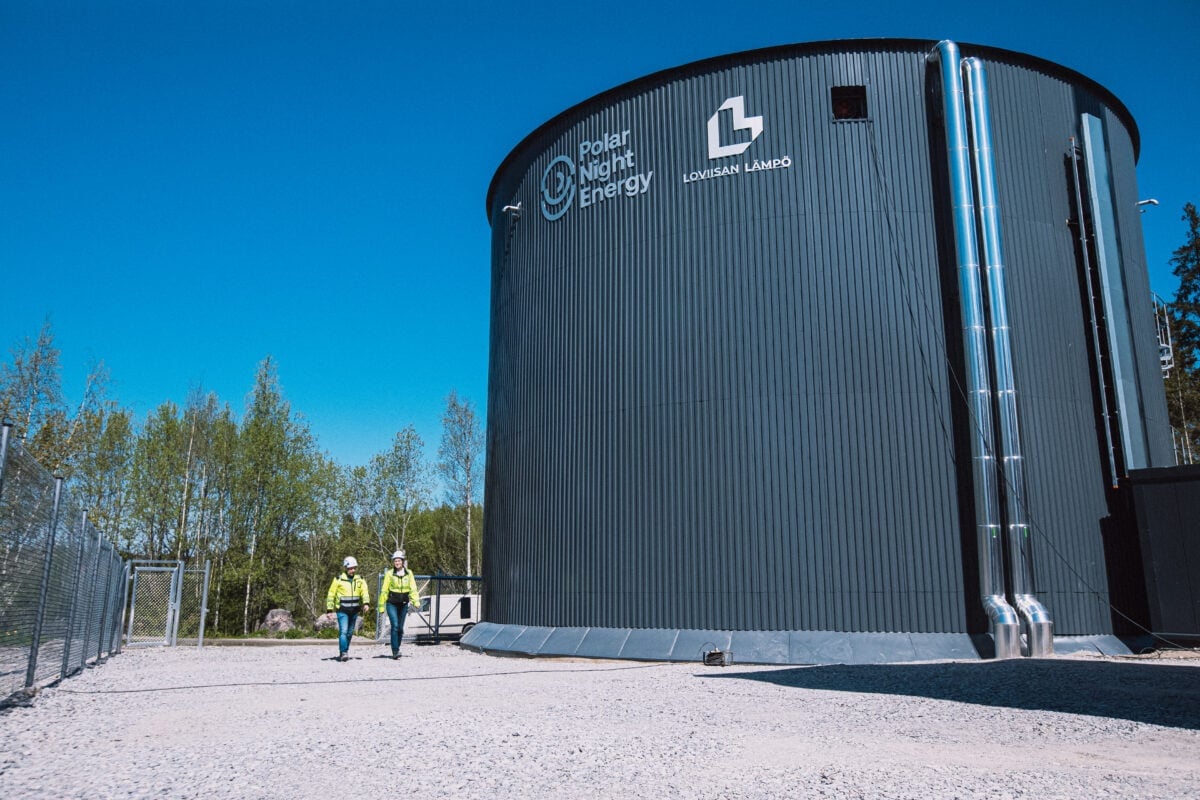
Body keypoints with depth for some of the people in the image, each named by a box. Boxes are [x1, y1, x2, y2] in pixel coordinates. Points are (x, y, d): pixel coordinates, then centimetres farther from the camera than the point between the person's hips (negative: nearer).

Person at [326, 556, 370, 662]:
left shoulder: (360, 580, 6)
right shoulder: (338, 580, -3)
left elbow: (365, 592, -6)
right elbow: (331, 595, 1)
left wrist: (366, 603, -24)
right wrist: (330, 610, -3)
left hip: (354, 611, 4)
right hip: (342, 611, -4)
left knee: (349, 633, 11)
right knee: (343, 632, -15)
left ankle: (343, 653, 23)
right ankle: (343, 653, -16)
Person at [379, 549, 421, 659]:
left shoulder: (409, 573, 3)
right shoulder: (389, 574, -3)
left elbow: (413, 589, 1)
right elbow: (384, 590, 0)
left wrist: (416, 601, -12)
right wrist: (381, 605, -1)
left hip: (403, 604, 3)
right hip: (392, 604, -3)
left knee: (400, 628, 9)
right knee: (395, 626, -14)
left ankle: (397, 649, 23)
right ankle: (395, 651, -12)